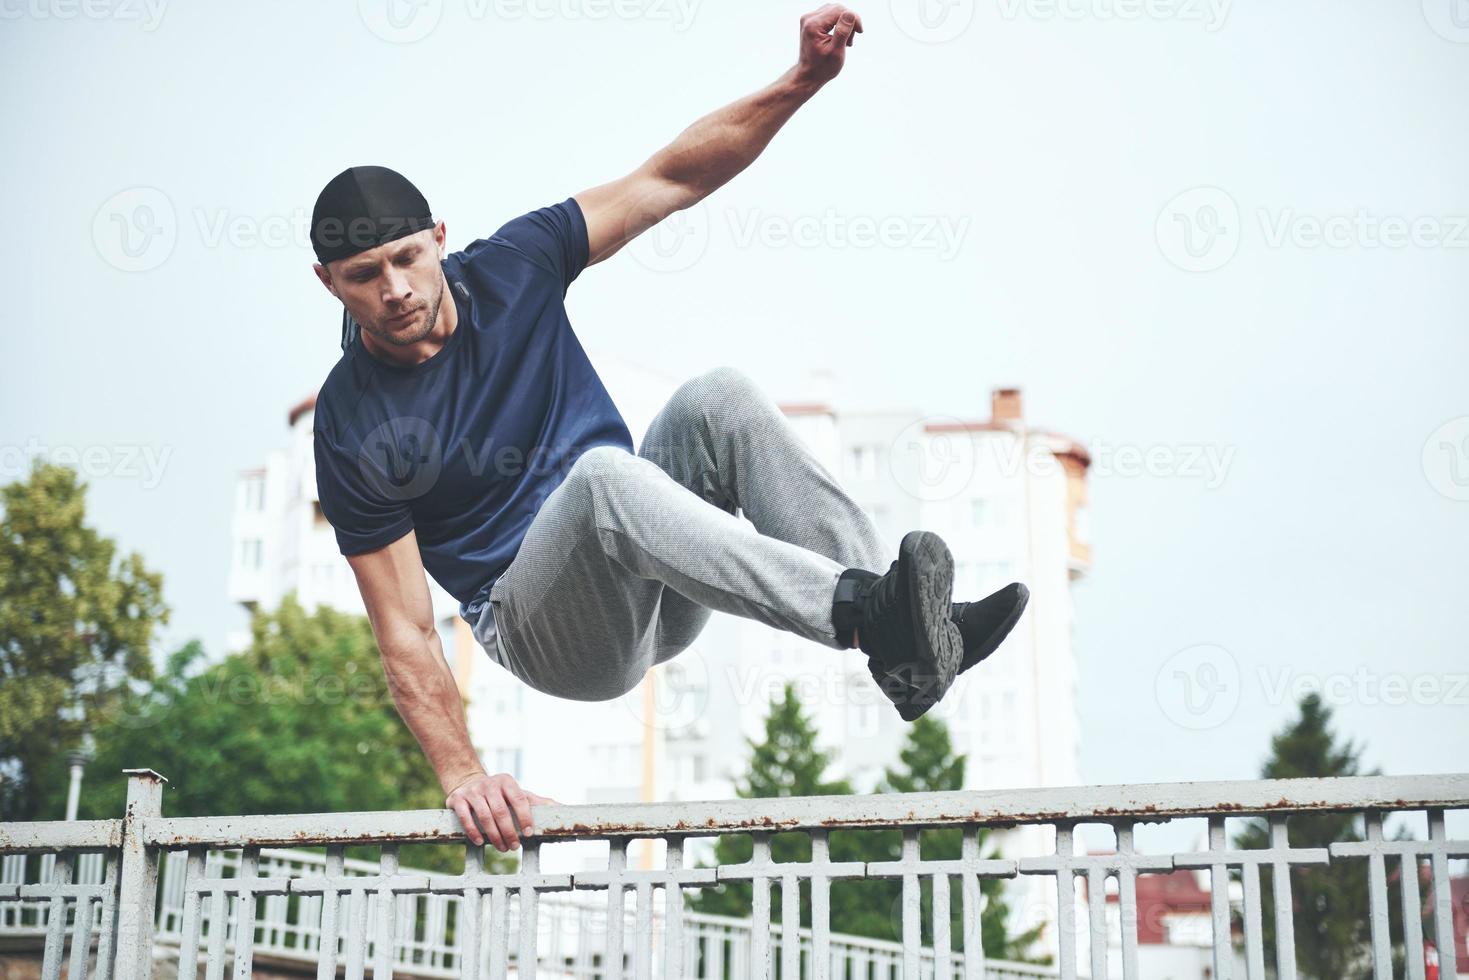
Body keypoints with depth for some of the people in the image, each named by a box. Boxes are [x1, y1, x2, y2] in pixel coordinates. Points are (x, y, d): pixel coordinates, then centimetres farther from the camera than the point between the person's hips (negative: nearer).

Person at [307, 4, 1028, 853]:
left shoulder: (511, 267, -1)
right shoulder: (352, 429, -11)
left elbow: (672, 179, -3)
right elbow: (407, 632, -10)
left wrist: (803, 81, -13)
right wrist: (462, 775, -20)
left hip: (660, 592, 5)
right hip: (545, 629, -4)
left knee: (718, 397, -24)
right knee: (602, 472, -36)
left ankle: (905, 646, -33)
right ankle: (863, 609, -49)